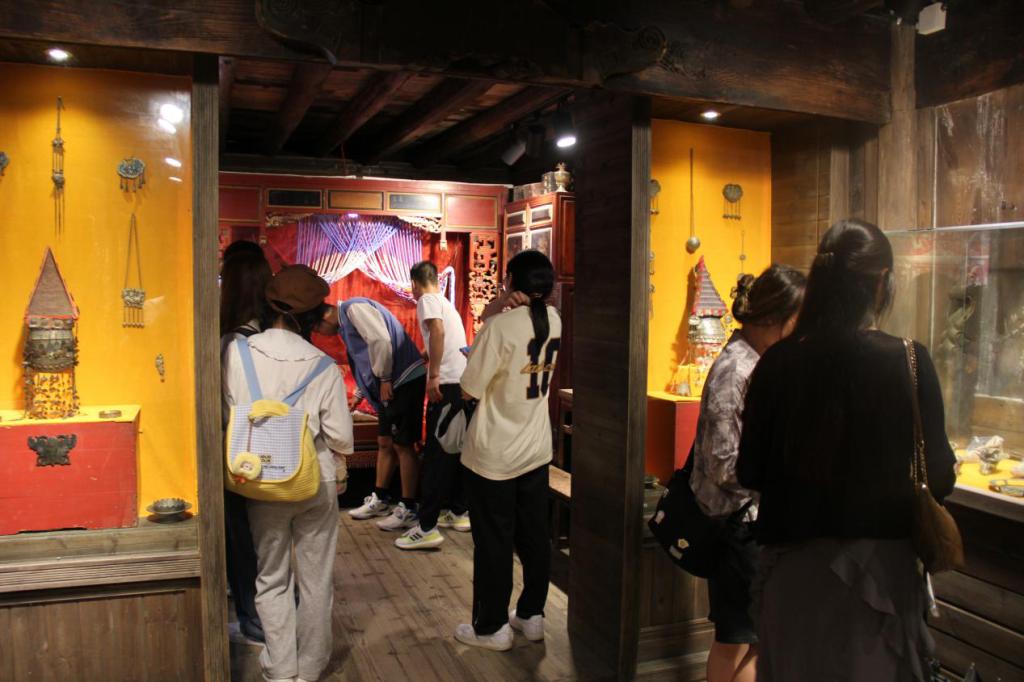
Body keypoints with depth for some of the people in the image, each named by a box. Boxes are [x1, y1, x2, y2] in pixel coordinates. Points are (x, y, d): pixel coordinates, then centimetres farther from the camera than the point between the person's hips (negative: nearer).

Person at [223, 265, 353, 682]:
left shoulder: (237, 353, -12)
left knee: (272, 579, 17)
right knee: (316, 579, 15)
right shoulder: (323, 366, -13)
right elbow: (340, 435, -10)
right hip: (317, 482, 0)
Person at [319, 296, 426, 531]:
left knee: (402, 444, -4)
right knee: (385, 443, 15)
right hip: (391, 384, 10)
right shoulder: (345, 323, 20)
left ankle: (409, 511, 5)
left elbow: (380, 341, -24)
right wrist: (358, 396, 30)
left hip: (406, 379, -10)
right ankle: (380, 500, 27)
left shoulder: (354, 308, -11)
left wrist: (384, 379, -17)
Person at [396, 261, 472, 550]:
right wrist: (427, 359, 49)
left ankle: (426, 528, -6)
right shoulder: (446, 303, 25)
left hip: (447, 384, -9)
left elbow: (437, 331, -19)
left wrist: (433, 375, -21)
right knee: (457, 451, 16)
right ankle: (458, 513, 26)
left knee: (436, 454, -8)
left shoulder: (427, 301, -1)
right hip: (465, 382, 9)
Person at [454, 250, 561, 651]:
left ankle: (491, 627, 20)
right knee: (533, 536, 16)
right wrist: (502, 306, -6)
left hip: (494, 454, -6)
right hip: (536, 449, 6)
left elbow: (469, 389, -13)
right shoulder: (553, 319, 1)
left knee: (493, 542, 7)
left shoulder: (502, 327, -21)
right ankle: (531, 615, 30)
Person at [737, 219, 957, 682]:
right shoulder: (909, 362, -13)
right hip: (878, 562, -1)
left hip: (793, 565, 2)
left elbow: (749, 473, -3)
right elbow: (939, 479, -7)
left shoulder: (780, 361, -8)